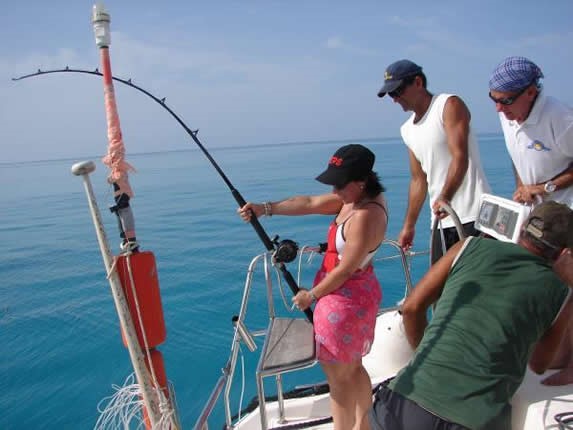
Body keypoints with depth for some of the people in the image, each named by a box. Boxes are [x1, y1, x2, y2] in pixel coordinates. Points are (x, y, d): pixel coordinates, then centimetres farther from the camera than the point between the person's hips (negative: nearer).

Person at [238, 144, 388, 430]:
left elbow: (346, 269, -23)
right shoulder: (355, 197, 1)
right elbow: (310, 204, -1)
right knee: (352, 367, 25)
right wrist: (265, 208, -8)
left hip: (344, 299, -10)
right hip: (356, 295, 10)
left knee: (338, 377, 6)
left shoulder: (365, 215, -27)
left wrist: (311, 295, -10)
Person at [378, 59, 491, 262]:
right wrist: (409, 225, 20)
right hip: (441, 218, 7)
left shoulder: (449, 105, -5)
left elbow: (460, 157, -18)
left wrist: (444, 198, -32)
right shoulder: (407, 130, 15)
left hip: (472, 216, -7)